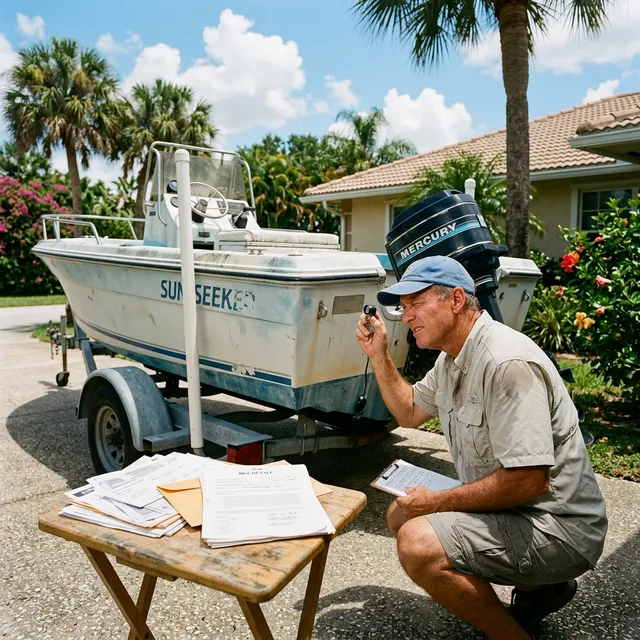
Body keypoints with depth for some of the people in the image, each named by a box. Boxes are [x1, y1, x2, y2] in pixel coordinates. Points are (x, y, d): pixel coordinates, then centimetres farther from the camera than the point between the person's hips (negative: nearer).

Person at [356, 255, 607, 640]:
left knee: (418, 544, -27)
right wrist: (378, 355, 7)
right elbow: (410, 412, 20)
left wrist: (436, 502, -18)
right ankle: (537, 588, 20)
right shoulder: (451, 357, 6)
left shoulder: (507, 362, -26)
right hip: (507, 506, 10)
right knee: (402, 516, 15)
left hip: (558, 525, -10)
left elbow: (529, 481, -29)